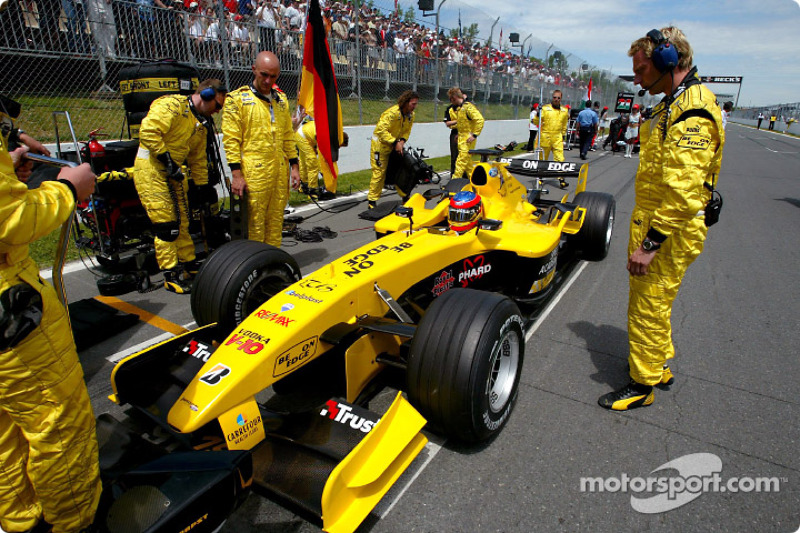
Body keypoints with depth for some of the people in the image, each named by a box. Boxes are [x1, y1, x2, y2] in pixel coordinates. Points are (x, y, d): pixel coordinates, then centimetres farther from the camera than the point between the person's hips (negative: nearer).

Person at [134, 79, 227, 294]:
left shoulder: (199, 124, 16)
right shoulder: (172, 105, -12)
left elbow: (198, 160, 22)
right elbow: (148, 131, -25)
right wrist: (167, 160, -22)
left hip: (174, 174, 9)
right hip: (151, 171, -9)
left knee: (181, 223, 12)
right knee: (166, 225, -8)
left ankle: (189, 267, 24)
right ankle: (171, 276, 1)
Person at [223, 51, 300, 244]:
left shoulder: (281, 99, 16)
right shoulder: (237, 99, -2)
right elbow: (230, 139, -6)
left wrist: (294, 166, 13)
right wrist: (236, 175, -13)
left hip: (280, 172, 5)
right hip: (253, 173, -5)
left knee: (276, 221, 10)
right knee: (254, 224, -3)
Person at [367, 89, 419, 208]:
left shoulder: (411, 114, -1)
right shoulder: (392, 113, -27)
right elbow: (381, 130, -31)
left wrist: (402, 140, -13)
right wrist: (395, 143, -32)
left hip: (396, 145, 7)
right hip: (381, 144, -7)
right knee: (379, 172, -6)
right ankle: (372, 200, 2)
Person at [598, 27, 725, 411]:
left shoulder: (692, 114, -21)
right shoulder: (673, 104, 14)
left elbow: (682, 194, -29)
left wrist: (650, 243, -26)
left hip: (668, 233, -10)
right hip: (654, 224, 10)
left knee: (648, 308, 1)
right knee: (646, 301, 22)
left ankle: (642, 385, 18)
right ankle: (660, 364, 40)